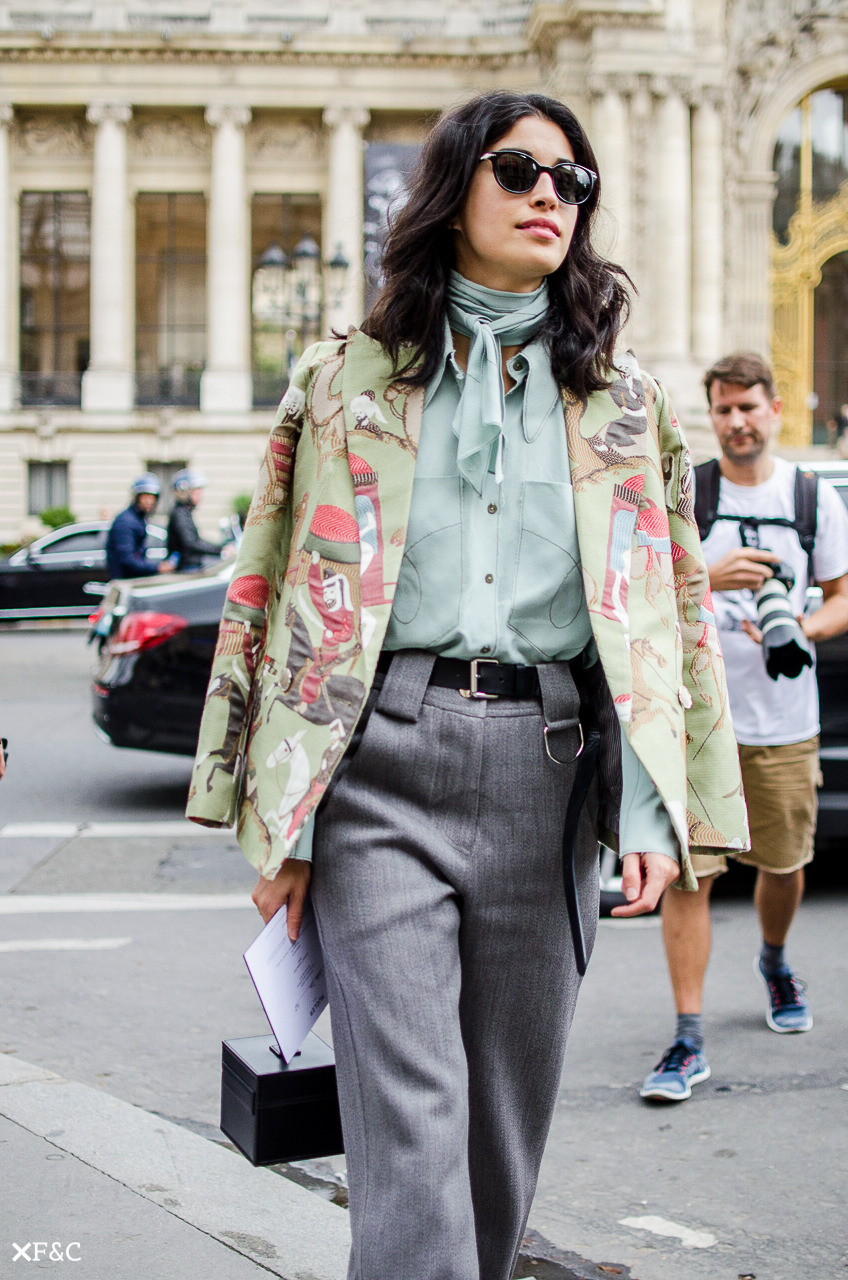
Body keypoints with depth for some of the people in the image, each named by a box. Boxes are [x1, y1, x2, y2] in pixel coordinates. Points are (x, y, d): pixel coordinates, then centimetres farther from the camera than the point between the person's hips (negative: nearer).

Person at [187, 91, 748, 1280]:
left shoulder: (623, 399, 15)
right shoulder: (346, 379, 10)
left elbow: (675, 604, 10)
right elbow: (274, 589, 8)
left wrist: (658, 810, -1)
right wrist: (277, 817, 0)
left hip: (550, 771, 2)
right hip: (383, 762, -2)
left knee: (509, 1109, 9)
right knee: (409, 1116, -10)